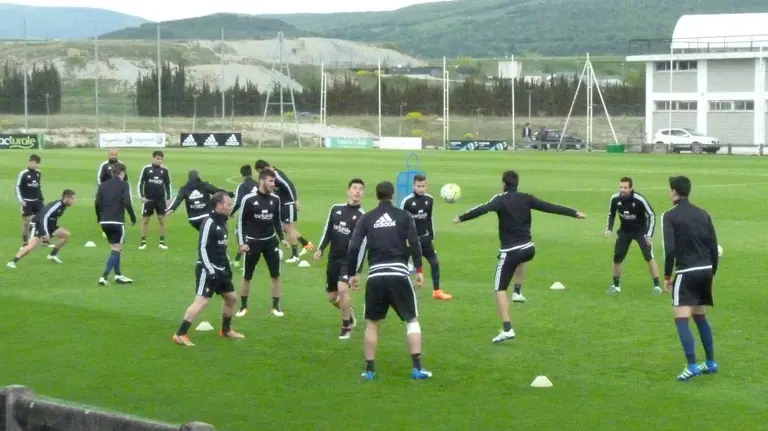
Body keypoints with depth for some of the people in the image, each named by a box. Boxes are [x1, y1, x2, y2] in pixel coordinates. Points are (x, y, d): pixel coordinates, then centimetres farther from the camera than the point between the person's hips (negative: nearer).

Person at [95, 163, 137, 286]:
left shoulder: (103, 185, 10)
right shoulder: (124, 185, -4)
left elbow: (97, 203, 4)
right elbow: (127, 203, -15)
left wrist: (99, 218, 15)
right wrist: (133, 218, -6)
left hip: (105, 222, 6)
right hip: (117, 222, -6)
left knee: (115, 248, 19)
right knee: (116, 250, -2)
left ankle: (118, 275, 21)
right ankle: (104, 277, -12)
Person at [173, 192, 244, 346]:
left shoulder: (222, 223, 13)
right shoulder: (209, 223, -16)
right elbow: (202, 248, -20)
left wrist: (227, 266, 20)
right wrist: (210, 271, -23)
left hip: (220, 270, 10)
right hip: (208, 270, -10)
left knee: (231, 298, 17)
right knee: (202, 301, -17)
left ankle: (226, 330, 33)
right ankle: (180, 334, -17)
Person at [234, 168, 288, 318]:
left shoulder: (275, 199, 0)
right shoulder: (248, 199, -13)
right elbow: (241, 221, -7)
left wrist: (282, 238, 9)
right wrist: (241, 242, -11)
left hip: (270, 241, 3)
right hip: (252, 242, -3)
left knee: (275, 275, 2)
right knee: (247, 277, 7)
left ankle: (275, 306, 14)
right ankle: (243, 307, 21)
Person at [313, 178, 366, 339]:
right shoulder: (336, 209, 5)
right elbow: (328, 231, 15)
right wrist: (320, 249, 2)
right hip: (333, 259, 5)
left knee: (342, 289, -22)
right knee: (332, 297, 10)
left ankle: (346, 327, -3)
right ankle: (350, 314, 40)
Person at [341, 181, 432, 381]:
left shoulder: (366, 219, 9)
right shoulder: (403, 216, 5)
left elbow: (354, 247, 3)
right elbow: (414, 243, -5)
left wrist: (352, 274, 12)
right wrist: (419, 270, -2)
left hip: (375, 276, 1)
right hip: (399, 274, -1)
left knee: (372, 323, 15)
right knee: (412, 320, 9)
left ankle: (369, 369, 13)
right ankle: (417, 368, 0)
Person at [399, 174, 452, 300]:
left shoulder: (430, 199, 1)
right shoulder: (407, 201, -13)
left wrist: (432, 237, 14)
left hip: (425, 238, 5)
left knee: (435, 262, 6)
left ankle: (437, 291, 17)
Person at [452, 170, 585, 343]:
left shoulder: (501, 200, -9)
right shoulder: (526, 198, 3)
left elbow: (482, 209, -24)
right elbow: (550, 207, 5)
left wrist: (461, 218, -20)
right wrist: (575, 213, 14)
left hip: (510, 252, -5)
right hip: (528, 249, 5)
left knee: (500, 290, 0)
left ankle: (507, 329, -12)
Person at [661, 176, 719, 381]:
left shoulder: (670, 216, -6)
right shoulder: (703, 214, 11)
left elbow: (670, 249, -14)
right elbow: (714, 246, 10)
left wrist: (667, 275, -5)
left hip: (686, 272, -6)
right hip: (705, 271, 6)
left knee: (681, 319, -6)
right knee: (700, 317, 21)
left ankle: (692, 365, -17)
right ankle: (710, 363, 24)